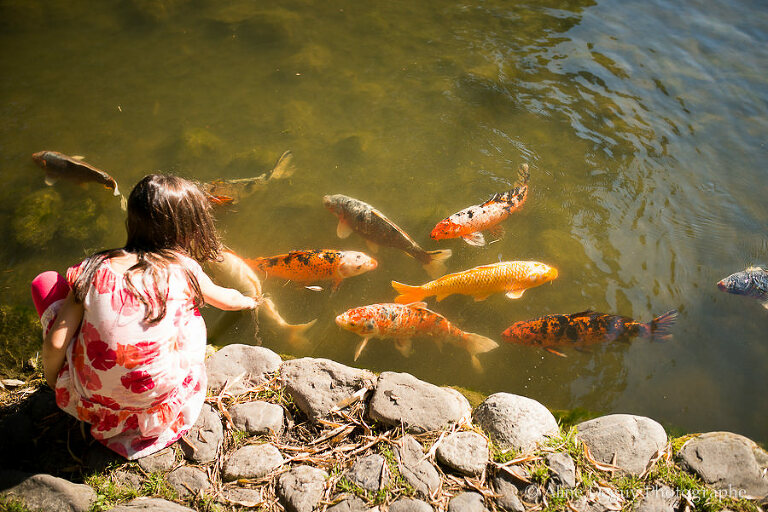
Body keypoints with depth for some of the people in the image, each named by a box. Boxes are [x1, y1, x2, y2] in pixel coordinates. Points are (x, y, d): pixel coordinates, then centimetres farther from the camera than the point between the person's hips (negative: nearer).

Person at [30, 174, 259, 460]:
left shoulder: (91, 270, -6)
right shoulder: (184, 270, -4)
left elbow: (55, 343, -6)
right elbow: (226, 299, 18)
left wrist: (52, 380, 16)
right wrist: (246, 301, 42)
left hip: (91, 398, 0)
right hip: (160, 401, 1)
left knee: (46, 282, 12)